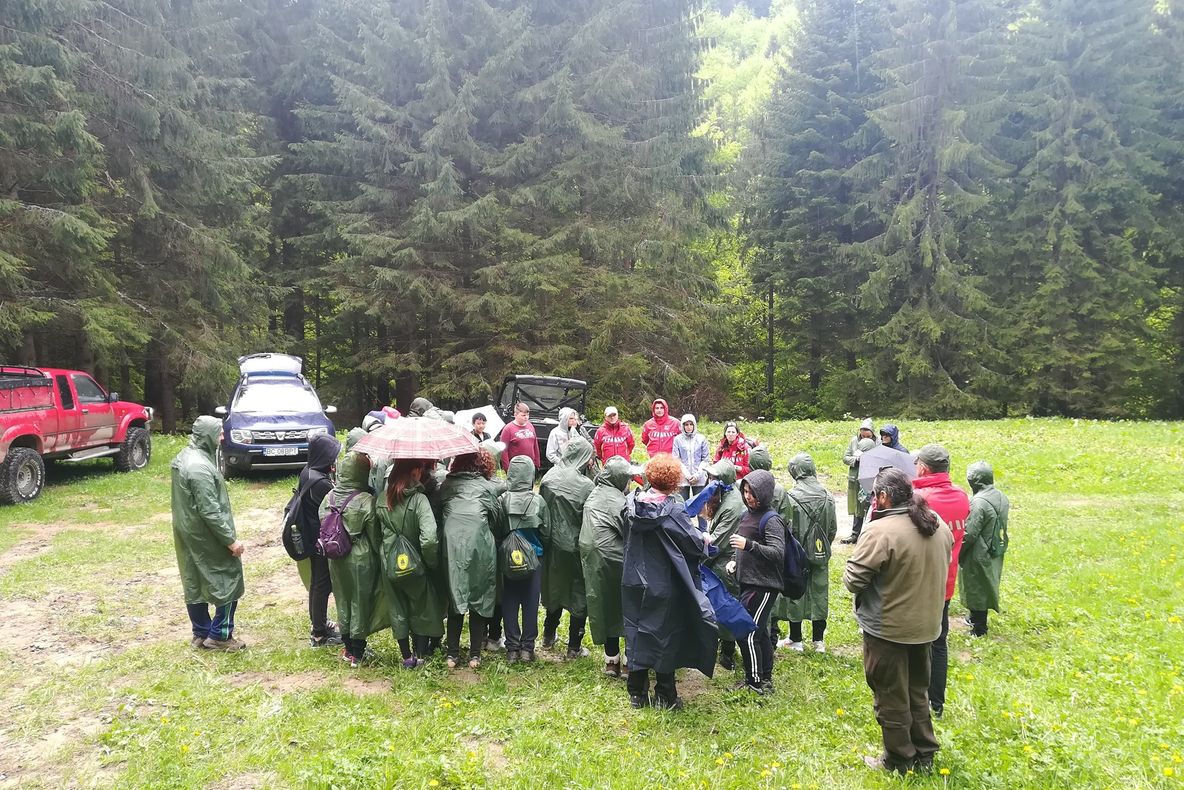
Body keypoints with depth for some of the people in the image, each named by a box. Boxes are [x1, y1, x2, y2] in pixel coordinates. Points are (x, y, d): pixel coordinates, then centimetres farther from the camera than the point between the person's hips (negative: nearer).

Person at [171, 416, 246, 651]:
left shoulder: (184, 457, 6)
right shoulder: (200, 467, -25)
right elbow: (210, 511, -25)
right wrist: (231, 539, -19)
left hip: (187, 535, 10)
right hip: (206, 537, -10)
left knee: (195, 583, 16)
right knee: (229, 580, 3)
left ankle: (200, 633, 26)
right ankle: (219, 635, 9)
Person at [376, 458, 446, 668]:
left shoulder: (382, 500, -5)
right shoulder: (419, 500, -22)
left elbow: (377, 533, 5)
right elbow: (429, 539, -30)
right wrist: (432, 562, -14)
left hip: (389, 565, 4)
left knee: (397, 610, 18)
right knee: (421, 610, 17)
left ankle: (407, 657, 27)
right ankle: (420, 655, 27)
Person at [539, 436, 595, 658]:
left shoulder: (548, 478, -5)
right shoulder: (585, 485, -20)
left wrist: (545, 539, 12)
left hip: (552, 545, 5)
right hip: (576, 546, -5)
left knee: (554, 588, 23)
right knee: (579, 594, 9)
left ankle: (548, 636, 36)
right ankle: (574, 647, 15)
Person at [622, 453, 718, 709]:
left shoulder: (631, 503, -4)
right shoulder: (673, 510, -19)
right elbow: (694, 541, -13)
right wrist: (705, 540, 10)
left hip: (634, 582, 4)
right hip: (664, 586, -4)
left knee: (636, 631, 15)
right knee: (664, 635, 9)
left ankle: (637, 694, 23)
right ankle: (665, 696, 20)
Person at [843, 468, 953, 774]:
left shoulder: (881, 531, -25)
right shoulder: (938, 524, -1)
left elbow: (852, 579, -22)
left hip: (887, 629, -7)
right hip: (925, 625, 7)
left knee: (892, 698, 10)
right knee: (918, 692, 23)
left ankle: (898, 760, 23)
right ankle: (924, 754, 33)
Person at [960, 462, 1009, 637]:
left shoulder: (978, 502, -26)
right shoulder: (1002, 497, 0)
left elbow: (969, 534, -23)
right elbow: (1002, 526, 9)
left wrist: (959, 555, -10)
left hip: (979, 556, -8)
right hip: (996, 553, 8)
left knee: (976, 589, 6)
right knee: (986, 587, 21)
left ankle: (979, 628, 17)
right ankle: (976, 618, 37)